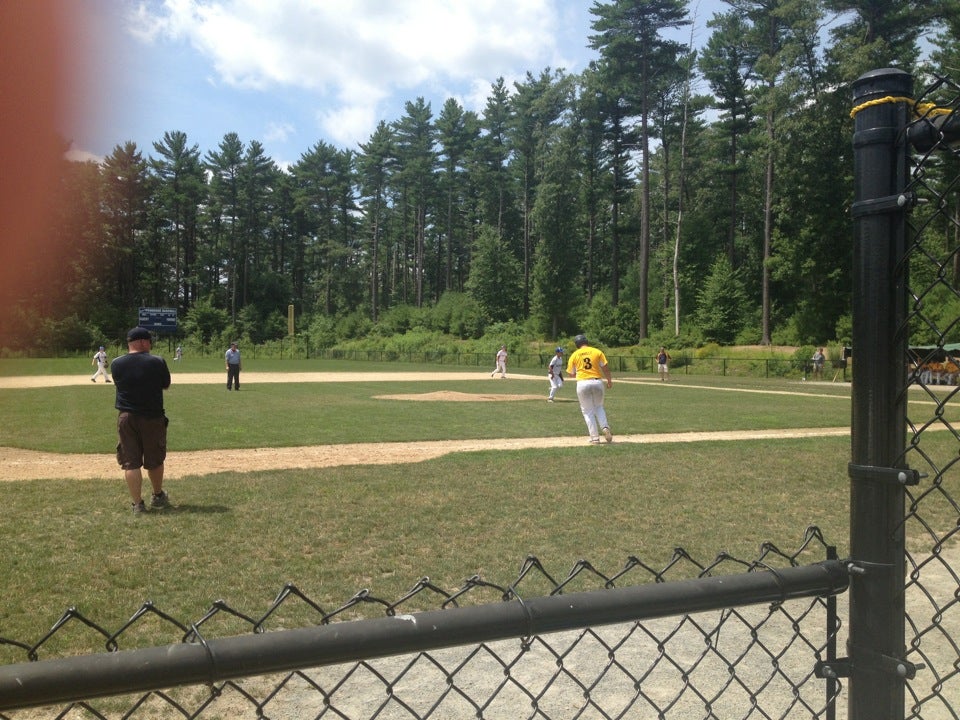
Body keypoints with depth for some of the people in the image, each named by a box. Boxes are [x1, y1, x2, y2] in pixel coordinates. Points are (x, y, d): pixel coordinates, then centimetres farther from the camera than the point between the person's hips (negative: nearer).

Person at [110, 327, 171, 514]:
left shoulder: (117, 364, -2)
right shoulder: (157, 362, -10)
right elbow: (166, 385, 4)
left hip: (126, 418, 1)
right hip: (153, 417, -1)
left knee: (130, 462, 5)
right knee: (155, 460, 16)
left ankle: (137, 503, 2)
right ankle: (158, 496, 33)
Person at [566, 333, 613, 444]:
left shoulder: (574, 355, 4)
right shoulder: (597, 352, 4)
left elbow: (571, 374, 6)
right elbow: (605, 368, 0)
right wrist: (609, 380, 12)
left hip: (582, 383, -1)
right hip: (597, 382, 1)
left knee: (588, 411, 7)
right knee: (599, 407, 22)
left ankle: (595, 438, 3)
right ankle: (605, 427, -2)